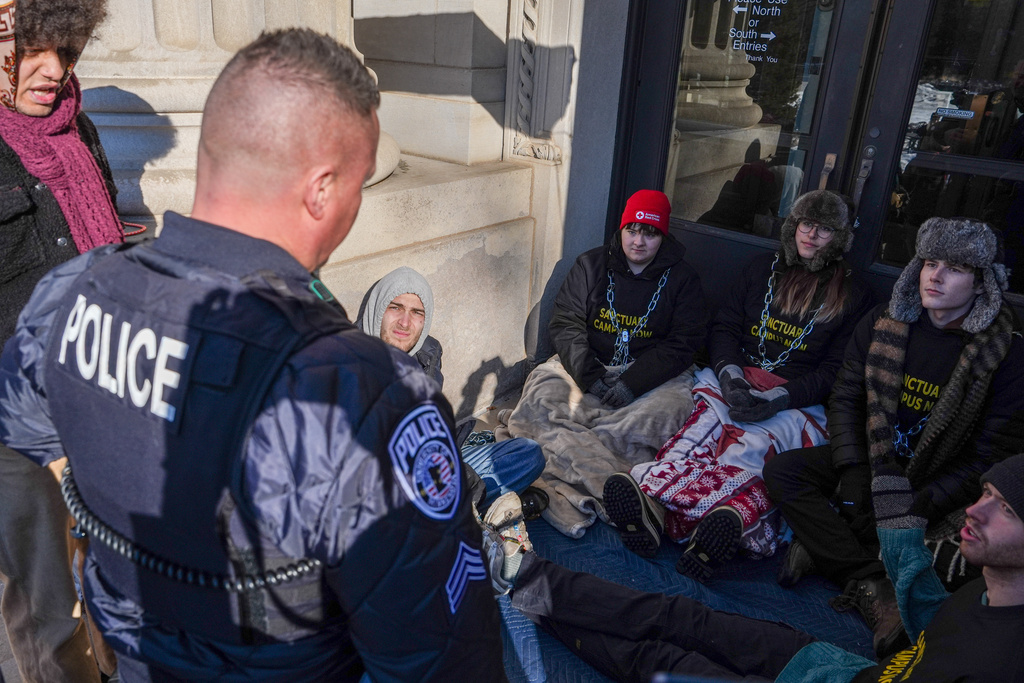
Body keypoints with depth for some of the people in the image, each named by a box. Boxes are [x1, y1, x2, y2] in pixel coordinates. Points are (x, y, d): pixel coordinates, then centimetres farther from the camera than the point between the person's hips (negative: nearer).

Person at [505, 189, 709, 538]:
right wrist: (589, 375, -16)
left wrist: (632, 384, -16)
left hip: (652, 374, -1)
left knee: (666, 411, -33)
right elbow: (565, 323, 1)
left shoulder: (681, 278, 5)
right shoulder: (591, 265, 8)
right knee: (541, 395, -27)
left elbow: (682, 343, -1)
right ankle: (621, 494, -42)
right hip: (586, 365, 1)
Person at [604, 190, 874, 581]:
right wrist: (730, 374, -10)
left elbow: (836, 370, 2)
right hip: (734, 379, 3)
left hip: (797, 399, -2)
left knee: (752, 444, -37)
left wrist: (779, 398, -17)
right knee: (703, 427, -34)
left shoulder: (852, 295, 11)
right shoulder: (763, 268, 19)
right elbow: (724, 328, 12)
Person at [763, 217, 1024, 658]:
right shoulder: (882, 323, -1)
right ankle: (872, 584, -22)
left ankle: (825, 548, -19)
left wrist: (919, 505, -20)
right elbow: (845, 399, 1)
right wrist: (852, 471, -13)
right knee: (781, 470, -18)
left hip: (942, 484, -3)